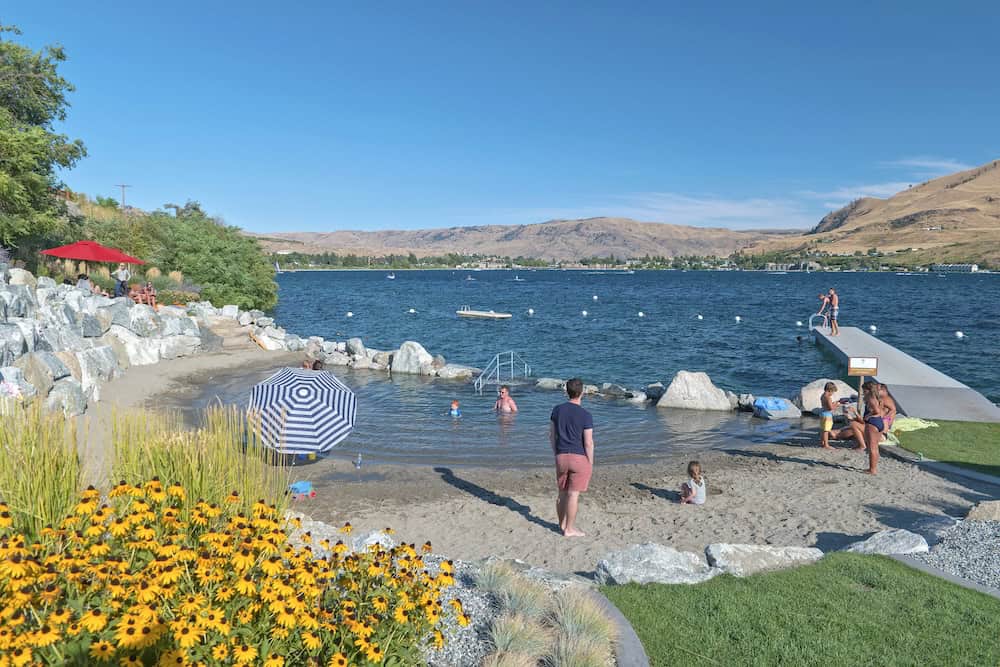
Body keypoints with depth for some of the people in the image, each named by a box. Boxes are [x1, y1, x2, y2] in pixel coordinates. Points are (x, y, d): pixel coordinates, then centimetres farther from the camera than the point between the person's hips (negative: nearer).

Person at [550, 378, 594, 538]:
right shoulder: (585, 416, -13)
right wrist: (590, 463, -1)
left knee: (562, 493, 16)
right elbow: (588, 443, -12)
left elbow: (551, 435, 8)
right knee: (574, 494, 1)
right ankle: (569, 529, 8)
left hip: (561, 457, 5)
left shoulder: (557, 410, 2)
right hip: (580, 458, -5)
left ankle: (562, 524, 28)